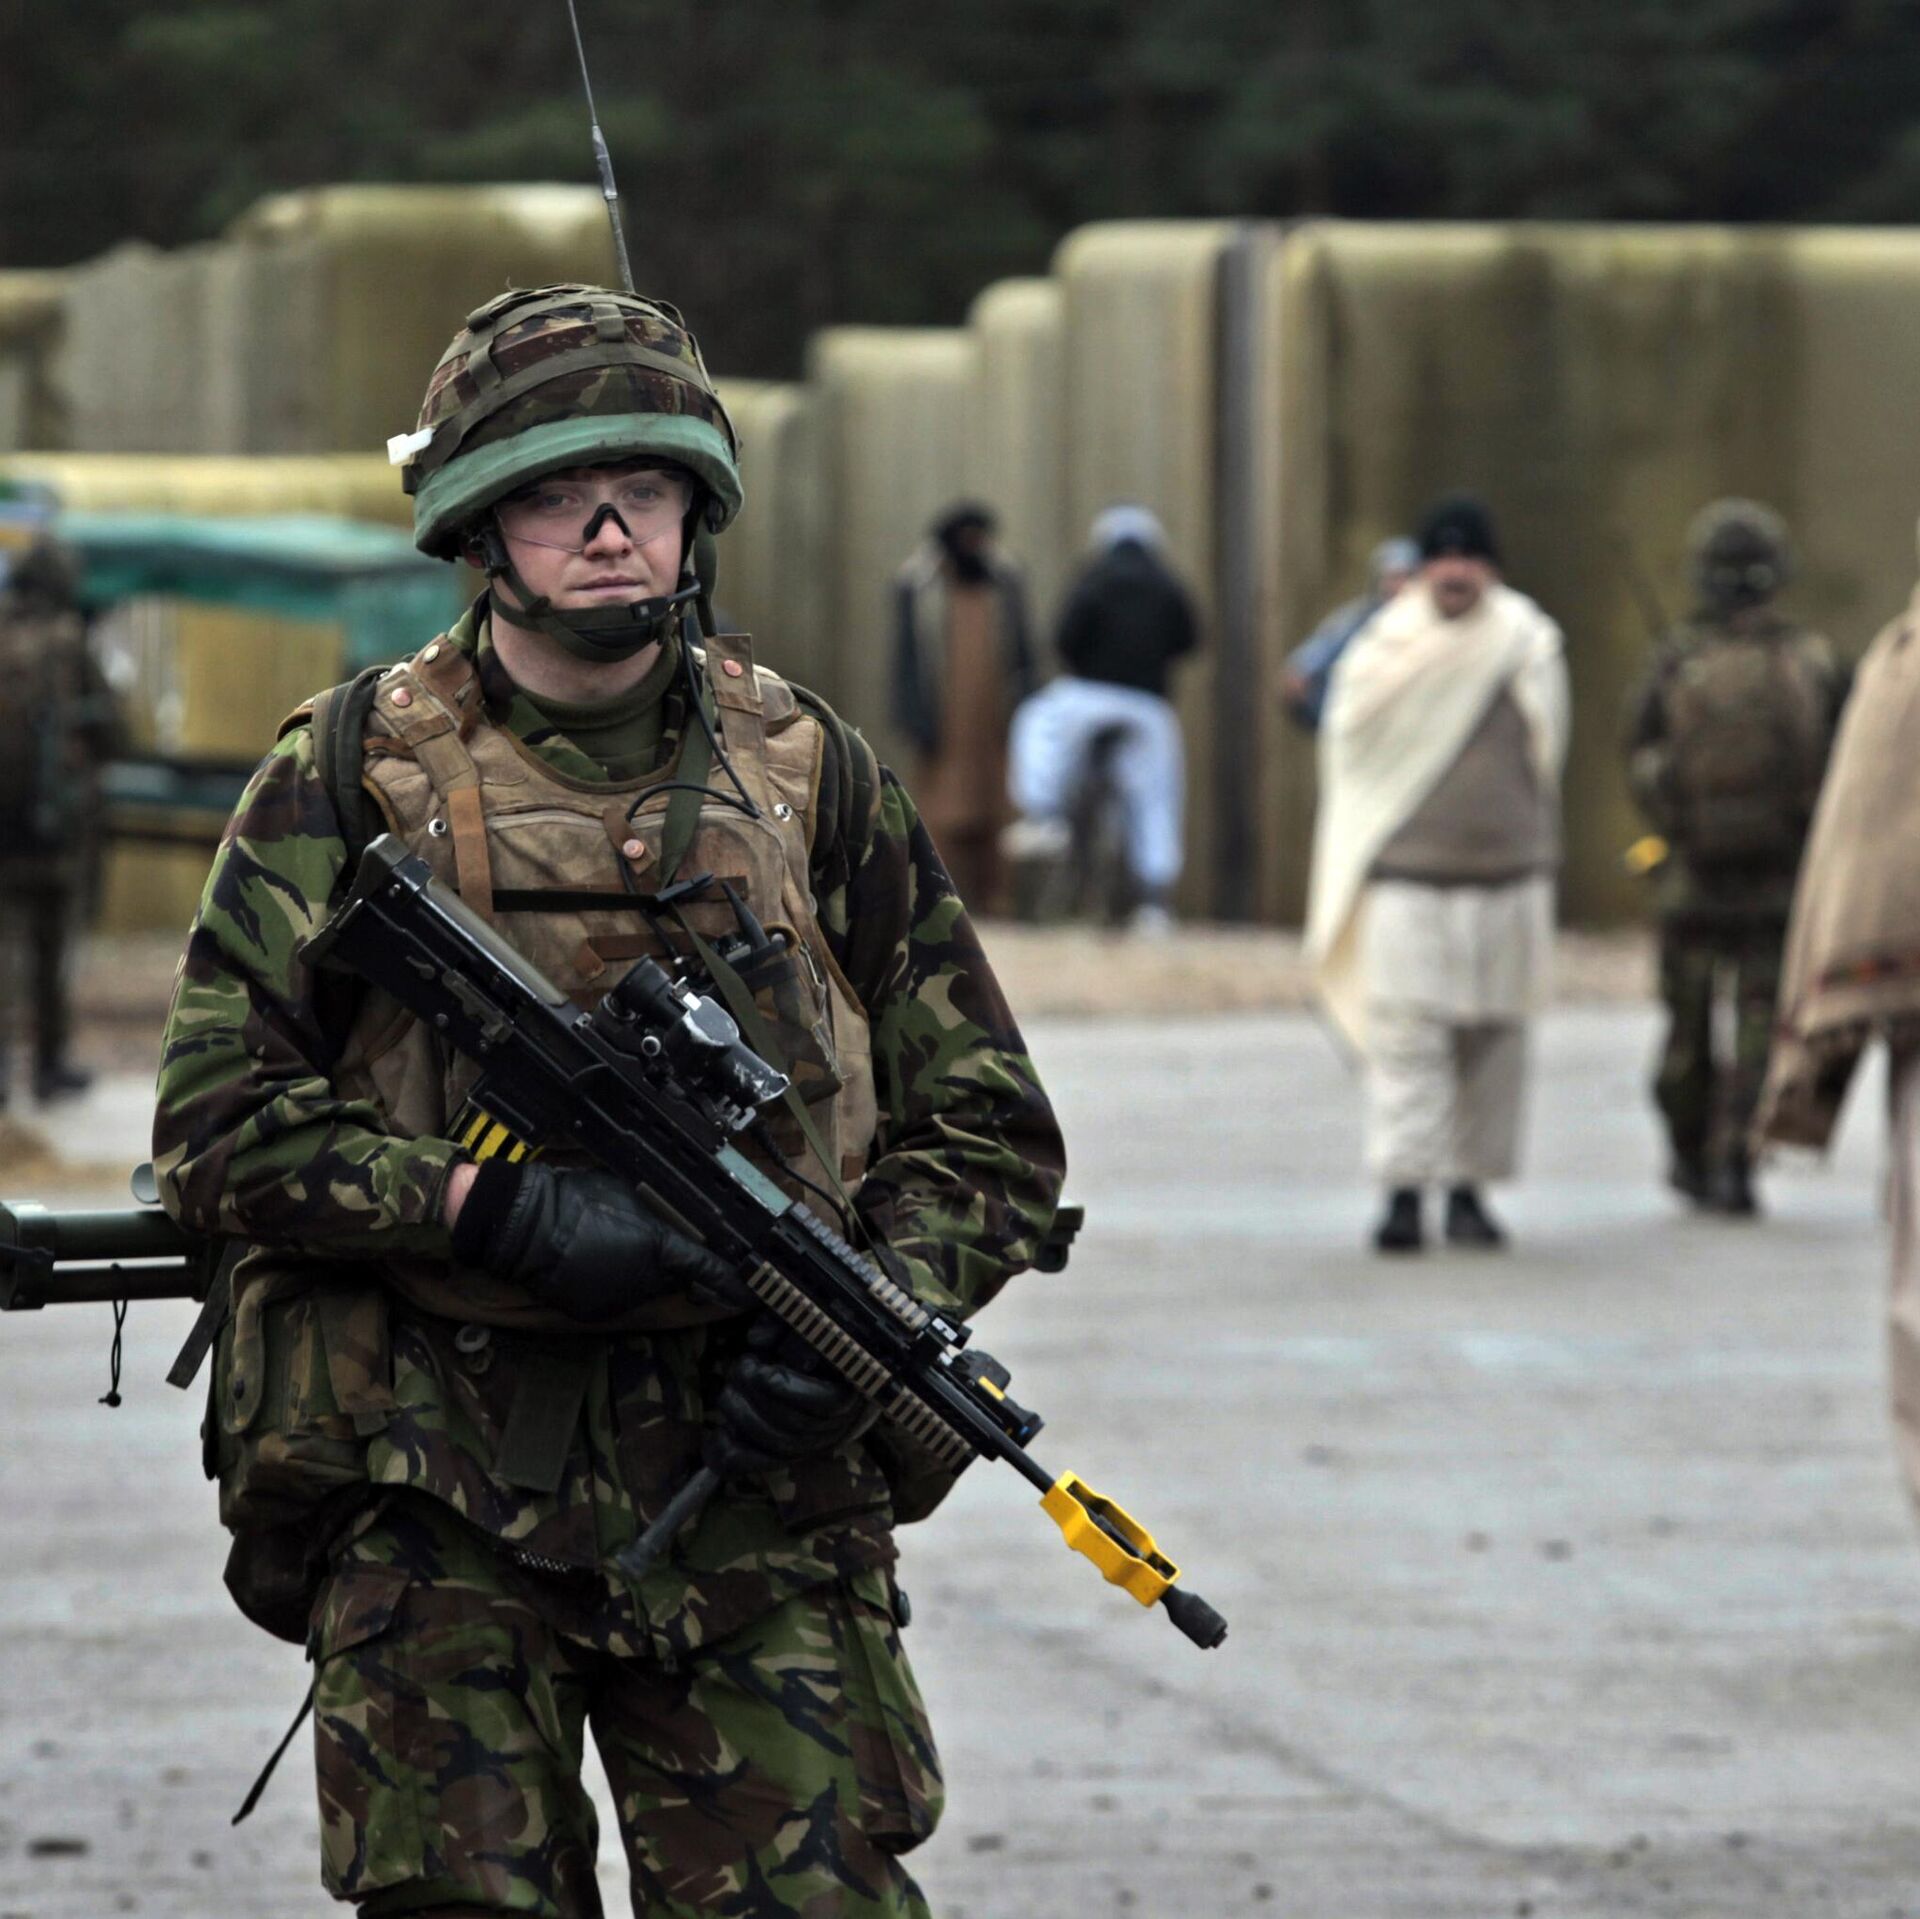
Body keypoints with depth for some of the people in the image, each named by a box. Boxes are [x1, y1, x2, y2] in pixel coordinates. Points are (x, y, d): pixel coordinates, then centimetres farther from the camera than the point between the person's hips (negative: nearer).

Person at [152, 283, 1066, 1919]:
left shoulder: (813, 779, 10)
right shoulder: (350, 781, 3)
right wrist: (489, 1208, -15)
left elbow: (988, 1134, 12)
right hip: (432, 1493, -1)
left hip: (756, 1472, 1)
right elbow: (217, 1125, -2)